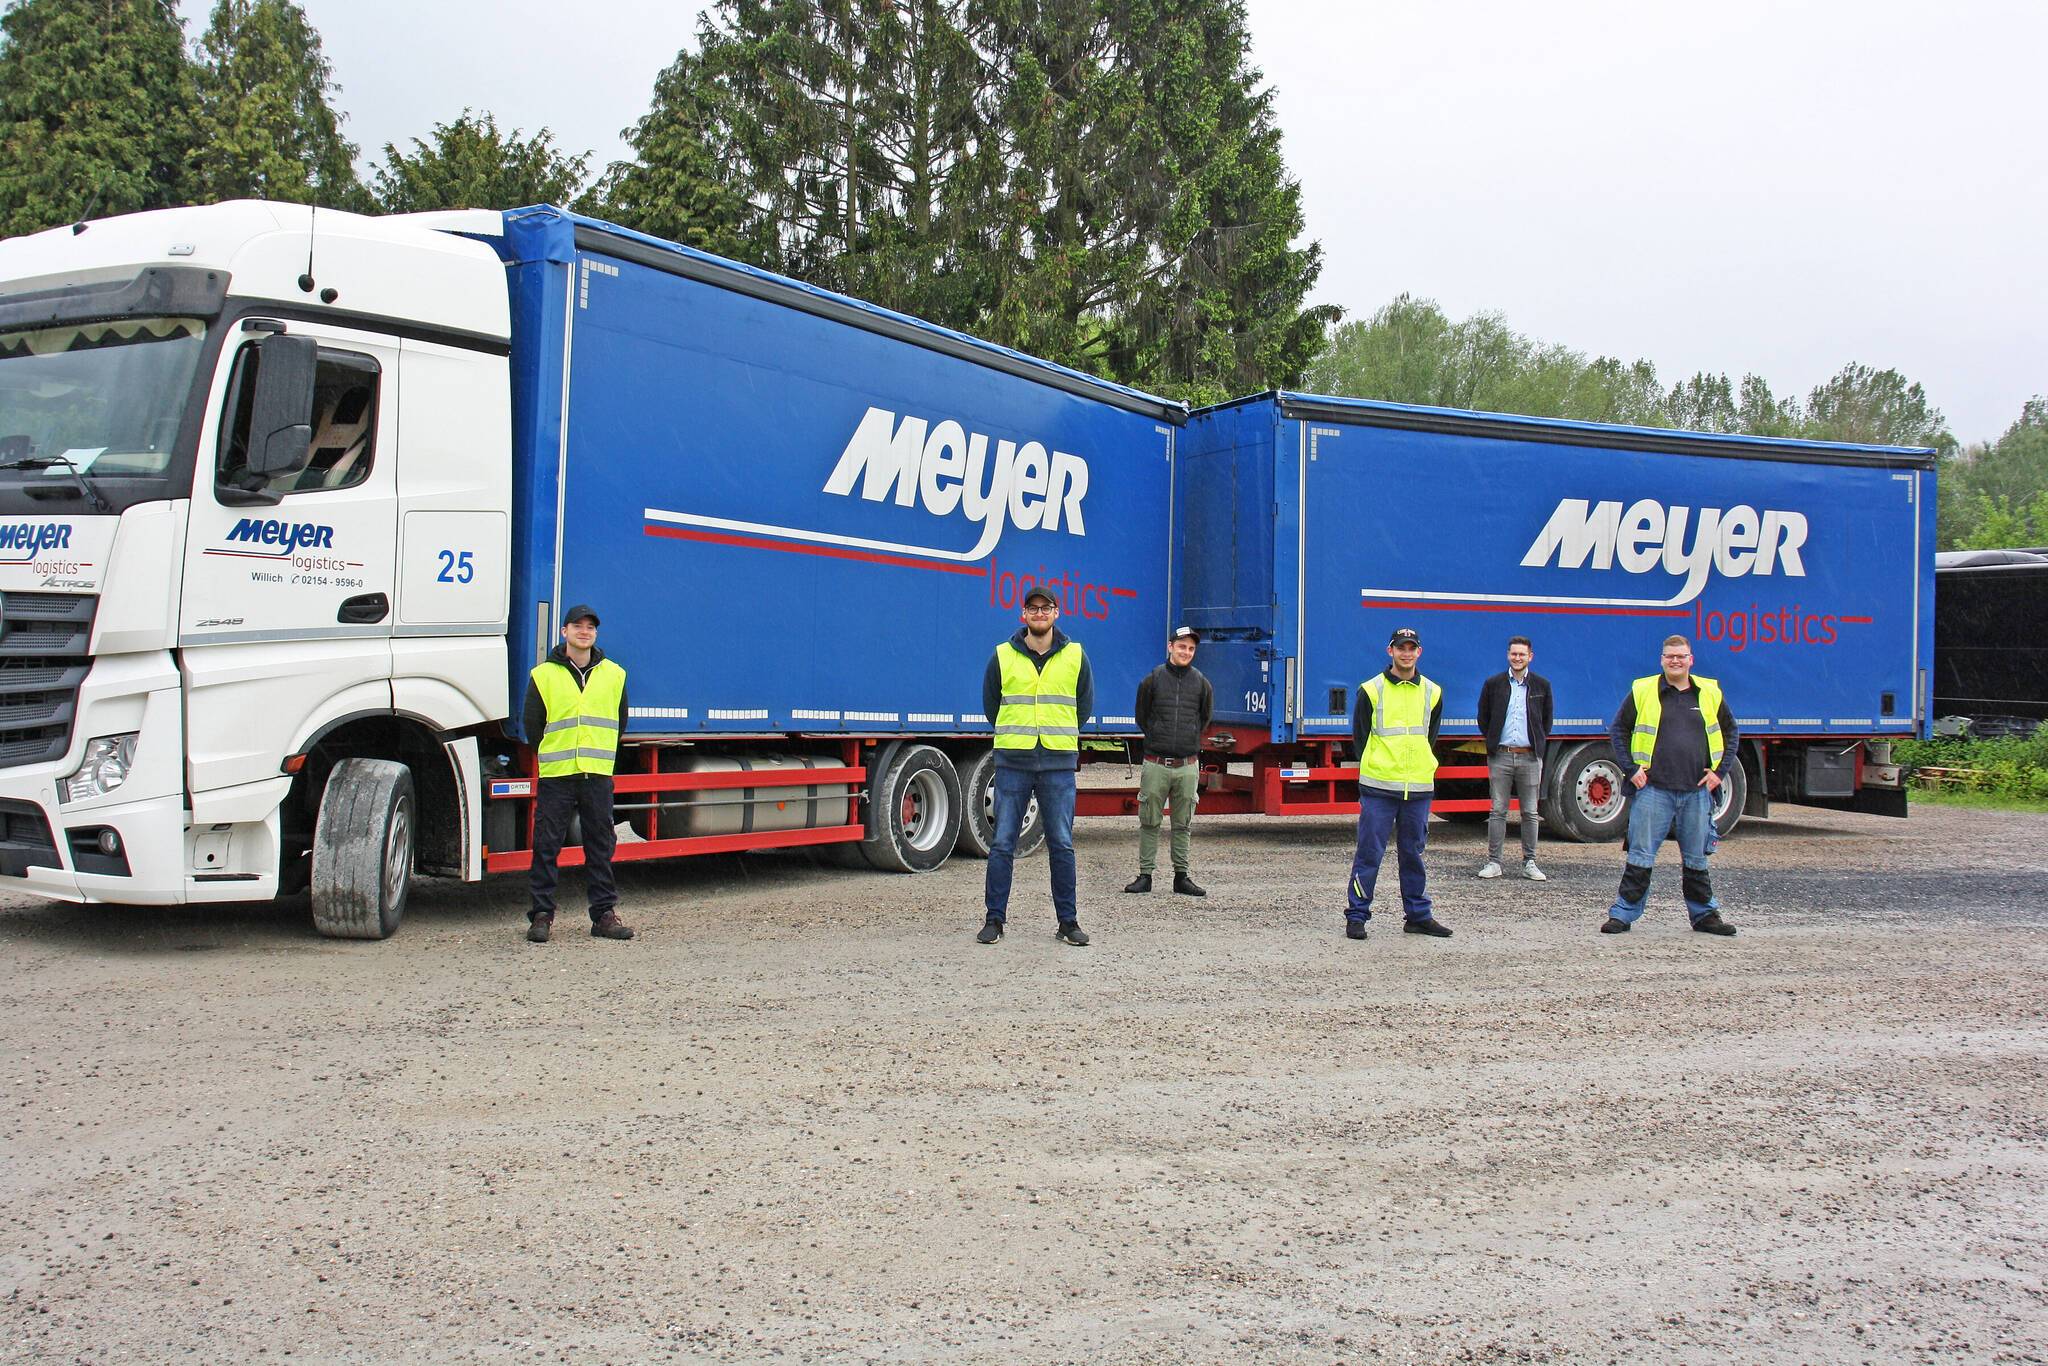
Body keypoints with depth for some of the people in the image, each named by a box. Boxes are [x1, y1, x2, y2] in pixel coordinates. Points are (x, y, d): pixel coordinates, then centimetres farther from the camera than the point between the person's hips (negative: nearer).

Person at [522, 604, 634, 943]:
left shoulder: (614, 674, 10)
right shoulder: (543, 675, 3)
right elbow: (532, 725, 7)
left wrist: (599, 758, 12)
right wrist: (551, 759, 9)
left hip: (598, 776, 2)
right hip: (555, 776, -2)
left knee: (600, 846, 5)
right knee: (546, 847, 0)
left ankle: (604, 913, 11)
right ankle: (541, 915, 7)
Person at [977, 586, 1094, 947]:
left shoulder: (1075, 656, 6)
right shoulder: (1003, 657, 4)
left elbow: (1084, 705, 17)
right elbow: (990, 704, 15)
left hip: (1059, 763, 0)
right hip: (1013, 762, 0)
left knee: (1062, 845, 3)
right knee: (1002, 844, 1)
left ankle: (1068, 921, 11)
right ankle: (994, 919, 8)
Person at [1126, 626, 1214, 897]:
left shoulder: (1201, 683, 6)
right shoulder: (1153, 680, 0)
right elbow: (1141, 717, 11)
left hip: (1188, 765, 2)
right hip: (1156, 764, -1)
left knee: (1183, 825, 7)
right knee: (1149, 823, 2)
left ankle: (1181, 877, 13)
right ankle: (1145, 876, 8)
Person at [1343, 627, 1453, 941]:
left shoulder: (1432, 693, 10)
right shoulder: (1372, 690, -1)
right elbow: (1360, 736, 5)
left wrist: (1419, 766, 12)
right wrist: (1374, 769, 3)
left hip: (1419, 787, 3)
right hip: (1378, 787, -3)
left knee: (1414, 853, 11)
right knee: (1369, 852, -2)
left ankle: (1418, 915, 19)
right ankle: (1356, 915, 5)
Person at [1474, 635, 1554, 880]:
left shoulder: (1542, 685, 6)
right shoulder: (1494, 684, 4)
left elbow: (1546, 721, 15)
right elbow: (1483, 718, 11)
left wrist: (1538, 743, 8)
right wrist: (1493, 742, 7)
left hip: (1530, 757, 1)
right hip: (1501, 756, 0)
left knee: (1530, 813, 5)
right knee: (1498, 811, 1)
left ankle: (1529, 863, 11)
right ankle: (1493, 862, 5)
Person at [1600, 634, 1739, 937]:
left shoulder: (1710, 693, 9)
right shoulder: (1642, 691, 1)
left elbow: (1730, 732, 18)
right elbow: (1618, 730, 7)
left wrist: (1720, 771, 8)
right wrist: (1630, 770, -2)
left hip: (1697, 791, 2)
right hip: (1653, 789, -2)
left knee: (1697, 858, 12)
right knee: (1640, 856, -2)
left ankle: (1704, 914, 22)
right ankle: (1623, 914, 4)